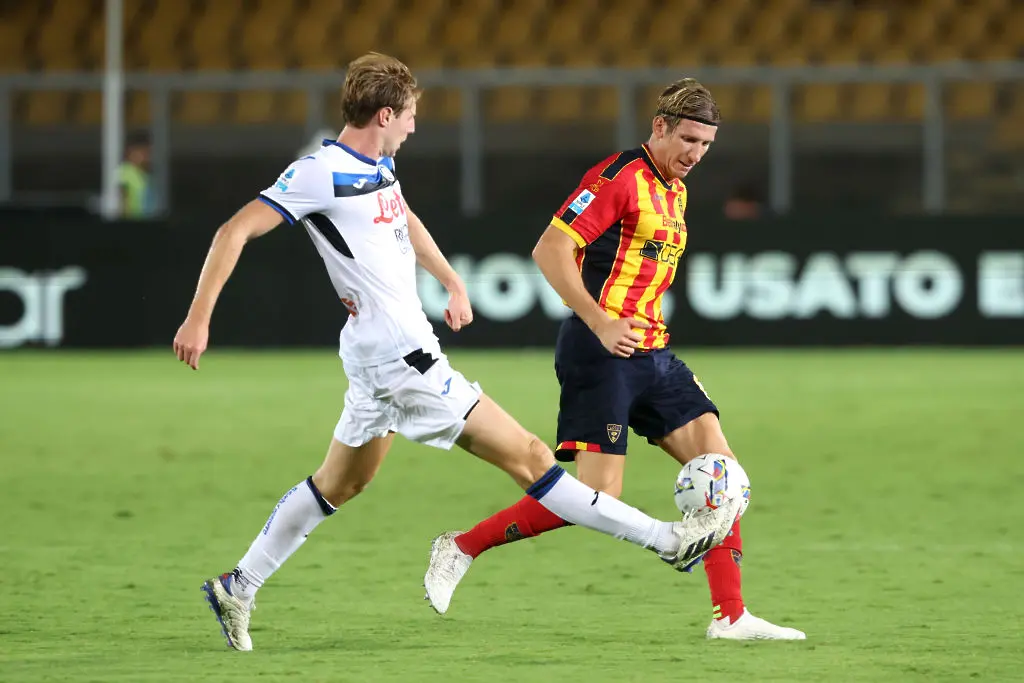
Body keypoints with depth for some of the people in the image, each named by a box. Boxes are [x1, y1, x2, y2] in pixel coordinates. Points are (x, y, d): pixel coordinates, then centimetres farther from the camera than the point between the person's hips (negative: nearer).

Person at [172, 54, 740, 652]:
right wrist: (199, 319, -21)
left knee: (339, 485, 21)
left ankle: (238, 587, 27)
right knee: (528, 456, -7)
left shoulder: (379, 164, 11)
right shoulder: (322, 173, -17)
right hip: (400, 359, -10)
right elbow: (235, 232, -17)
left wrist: (453, 283, 30)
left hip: (383, 356, 10)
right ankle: (666, 539, -7)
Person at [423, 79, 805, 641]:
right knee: (598, 495, -12)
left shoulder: (675, 191, 17)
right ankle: (460, 548, 4)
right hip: (601, 354, -9)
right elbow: (550, 250, -17)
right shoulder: (619, 177, -11)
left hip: (651, 353, 9)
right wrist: (599, 322, -24)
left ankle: (730, 616, 0)